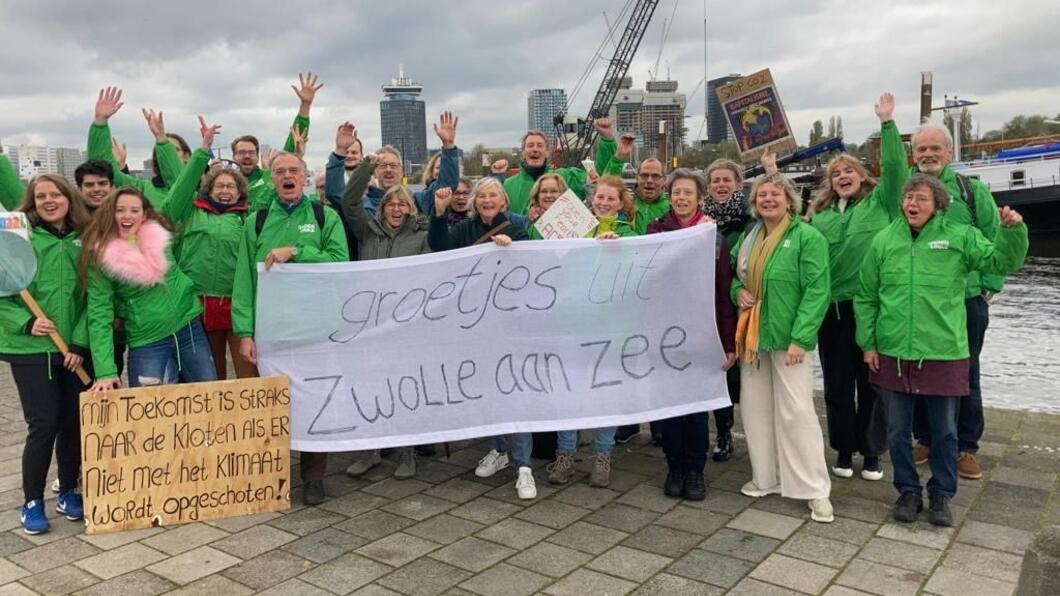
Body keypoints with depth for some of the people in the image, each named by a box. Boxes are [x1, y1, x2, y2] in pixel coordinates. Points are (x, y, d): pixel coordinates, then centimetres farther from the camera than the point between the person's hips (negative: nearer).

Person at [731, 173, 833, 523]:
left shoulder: (807, 237, -9)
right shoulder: (749, 237, 11)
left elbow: (817, 290, -14)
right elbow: (732, 274, 24)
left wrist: (800, 339, -20)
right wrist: (738, 291, 0)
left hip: (787, 337, -7)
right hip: (752, 335, 7)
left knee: (796, 410, -6)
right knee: (755, 407, 11)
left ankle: (816, 490, 4)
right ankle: (766, 478, 25)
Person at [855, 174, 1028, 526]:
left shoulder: (959, 236, -1)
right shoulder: (884, 240, 2)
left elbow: (1002, 262, -5)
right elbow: (865, 297, 6)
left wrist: (1012, 230, -23)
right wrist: (868, 343, 3)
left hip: (944, 355, -1)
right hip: (892, 355, 1)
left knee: (944, 431, 12)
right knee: (898, 430, 11)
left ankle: (942, 494, 29)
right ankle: (908, 490, 29)